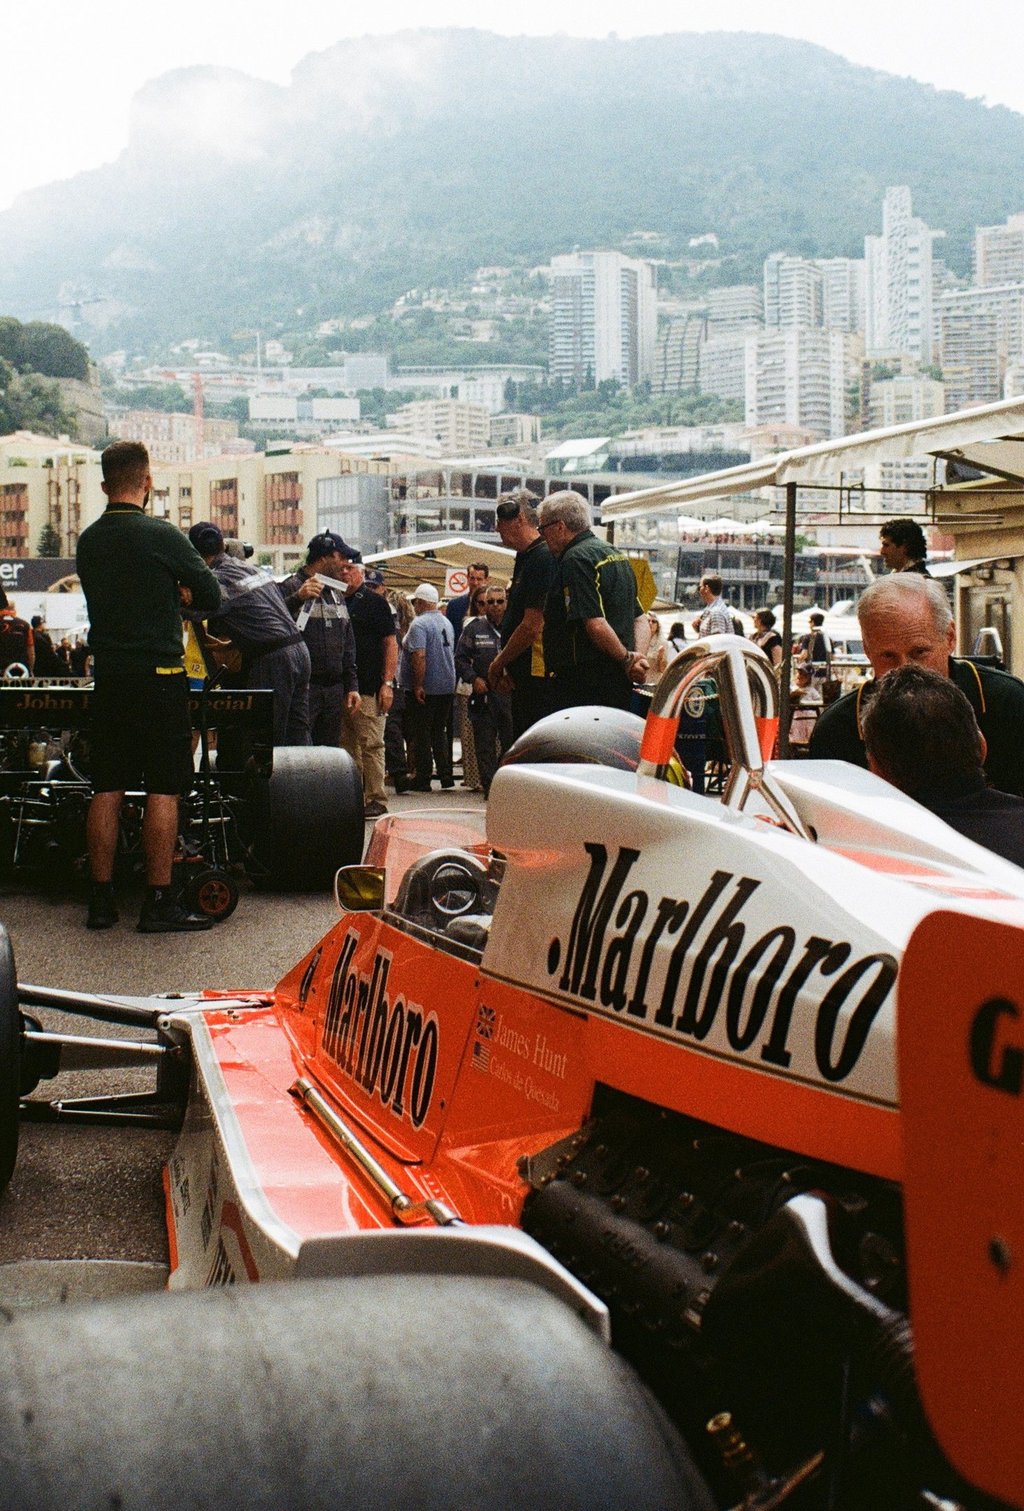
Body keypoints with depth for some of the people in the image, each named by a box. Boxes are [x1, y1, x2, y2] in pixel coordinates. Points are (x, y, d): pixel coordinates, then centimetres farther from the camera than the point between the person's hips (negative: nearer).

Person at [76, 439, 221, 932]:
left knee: (107, 788, 8)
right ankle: (159, 902, -1)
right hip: (159, 675, -6)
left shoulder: (87, 541, 8)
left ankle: (101, 898, 11)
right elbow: (210, 597, -3)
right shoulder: (161, 535, -10)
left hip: (107, 676, 6)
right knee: (163, 790, -2)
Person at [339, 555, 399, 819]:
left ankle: (376, 800, -3)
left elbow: (391, 643, -4)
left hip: (368, 688, -6)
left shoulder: (375, 602, 0)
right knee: (347, 745, 9)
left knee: (371, 745, -6)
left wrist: (387, 683, -12)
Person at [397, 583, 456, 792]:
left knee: (420, 735, 0)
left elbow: (419, 656, -24)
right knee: (439, 732, 16)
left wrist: (418, 685, -22)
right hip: (446, 687, 8)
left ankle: (422, 779, 3)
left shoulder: (419, 624, -15)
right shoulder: (446, 623, 11)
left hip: (424, 690, -8)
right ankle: (446, 775, 14)